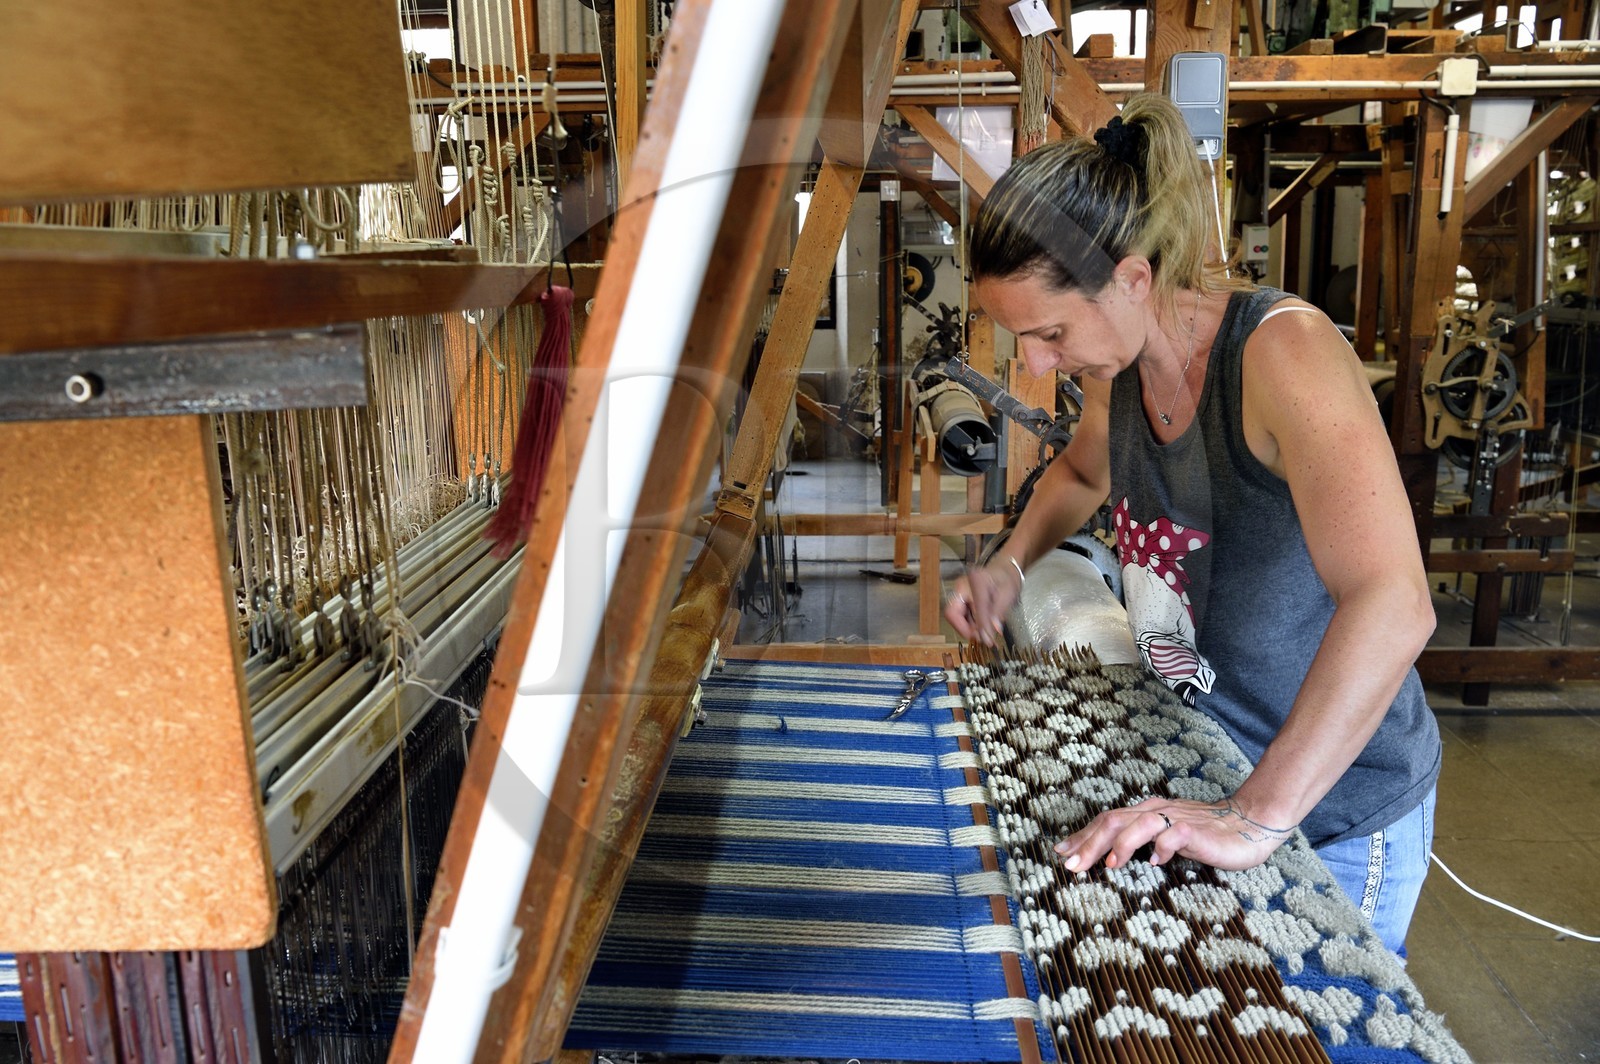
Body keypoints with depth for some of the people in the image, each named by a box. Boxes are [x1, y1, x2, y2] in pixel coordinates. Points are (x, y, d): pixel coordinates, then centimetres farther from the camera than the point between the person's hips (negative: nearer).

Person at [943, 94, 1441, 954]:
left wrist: (1256, 818, -40)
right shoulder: (1118, 365, -4)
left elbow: (1392, 607, -38)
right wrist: (1010, 566, 4)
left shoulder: (1283, 350, -27)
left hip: (1334, 812, -6)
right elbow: (1082, 471, 21)